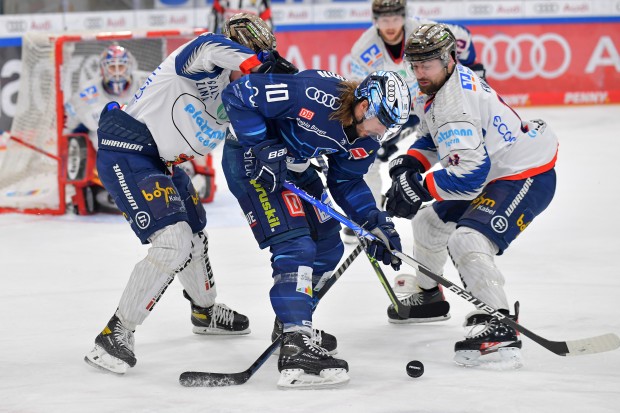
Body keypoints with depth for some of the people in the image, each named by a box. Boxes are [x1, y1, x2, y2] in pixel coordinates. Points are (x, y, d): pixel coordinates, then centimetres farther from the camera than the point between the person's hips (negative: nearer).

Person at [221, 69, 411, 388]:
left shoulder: (364, 139, -6)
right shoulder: (315, 93, -31)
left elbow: (346, 182, 7)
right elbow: (238, 94, -27)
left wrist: (375, 222, -7)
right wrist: (262, 147, -28)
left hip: (295, 167, 9)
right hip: (251, 161, -9)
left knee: (328, 248, 13)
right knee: (295, 246, -20)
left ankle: (295, 322, 33)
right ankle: (296, 350, -26)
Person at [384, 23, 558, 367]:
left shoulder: (454, 105, -29)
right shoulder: (432, 90, 3)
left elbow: (471, 173, -36)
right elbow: (433, 135, 21)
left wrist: (419, 186, -32)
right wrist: (413, 161, 2)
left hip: (525, 177, -11)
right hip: (492, 171, 11)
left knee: (467, 241, -31)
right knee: (430, 221, 23)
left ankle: (499, 327, -37)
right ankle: (427, 296, 46)